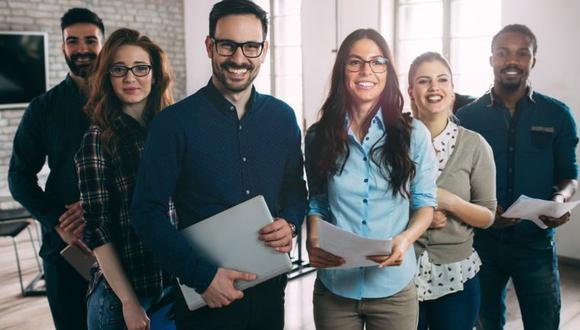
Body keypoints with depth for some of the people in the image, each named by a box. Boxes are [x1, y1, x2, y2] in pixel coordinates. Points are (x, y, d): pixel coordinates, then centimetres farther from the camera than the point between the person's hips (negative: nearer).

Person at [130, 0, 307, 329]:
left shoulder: (283, 117, 1)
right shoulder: (174, 123, -11)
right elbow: (148, 212, -12)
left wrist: (291, 223, -9)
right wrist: (202, 275, -19)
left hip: (269, 290, 4)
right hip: (204, 297, -4)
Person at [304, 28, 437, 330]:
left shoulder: (414, 134, -2)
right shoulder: (318, 136, 1)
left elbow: (424, 202, 2)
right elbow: (316, 203, 7)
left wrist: (406, 239, -17)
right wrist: (313, 242, -12)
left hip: (393, 287, 0)